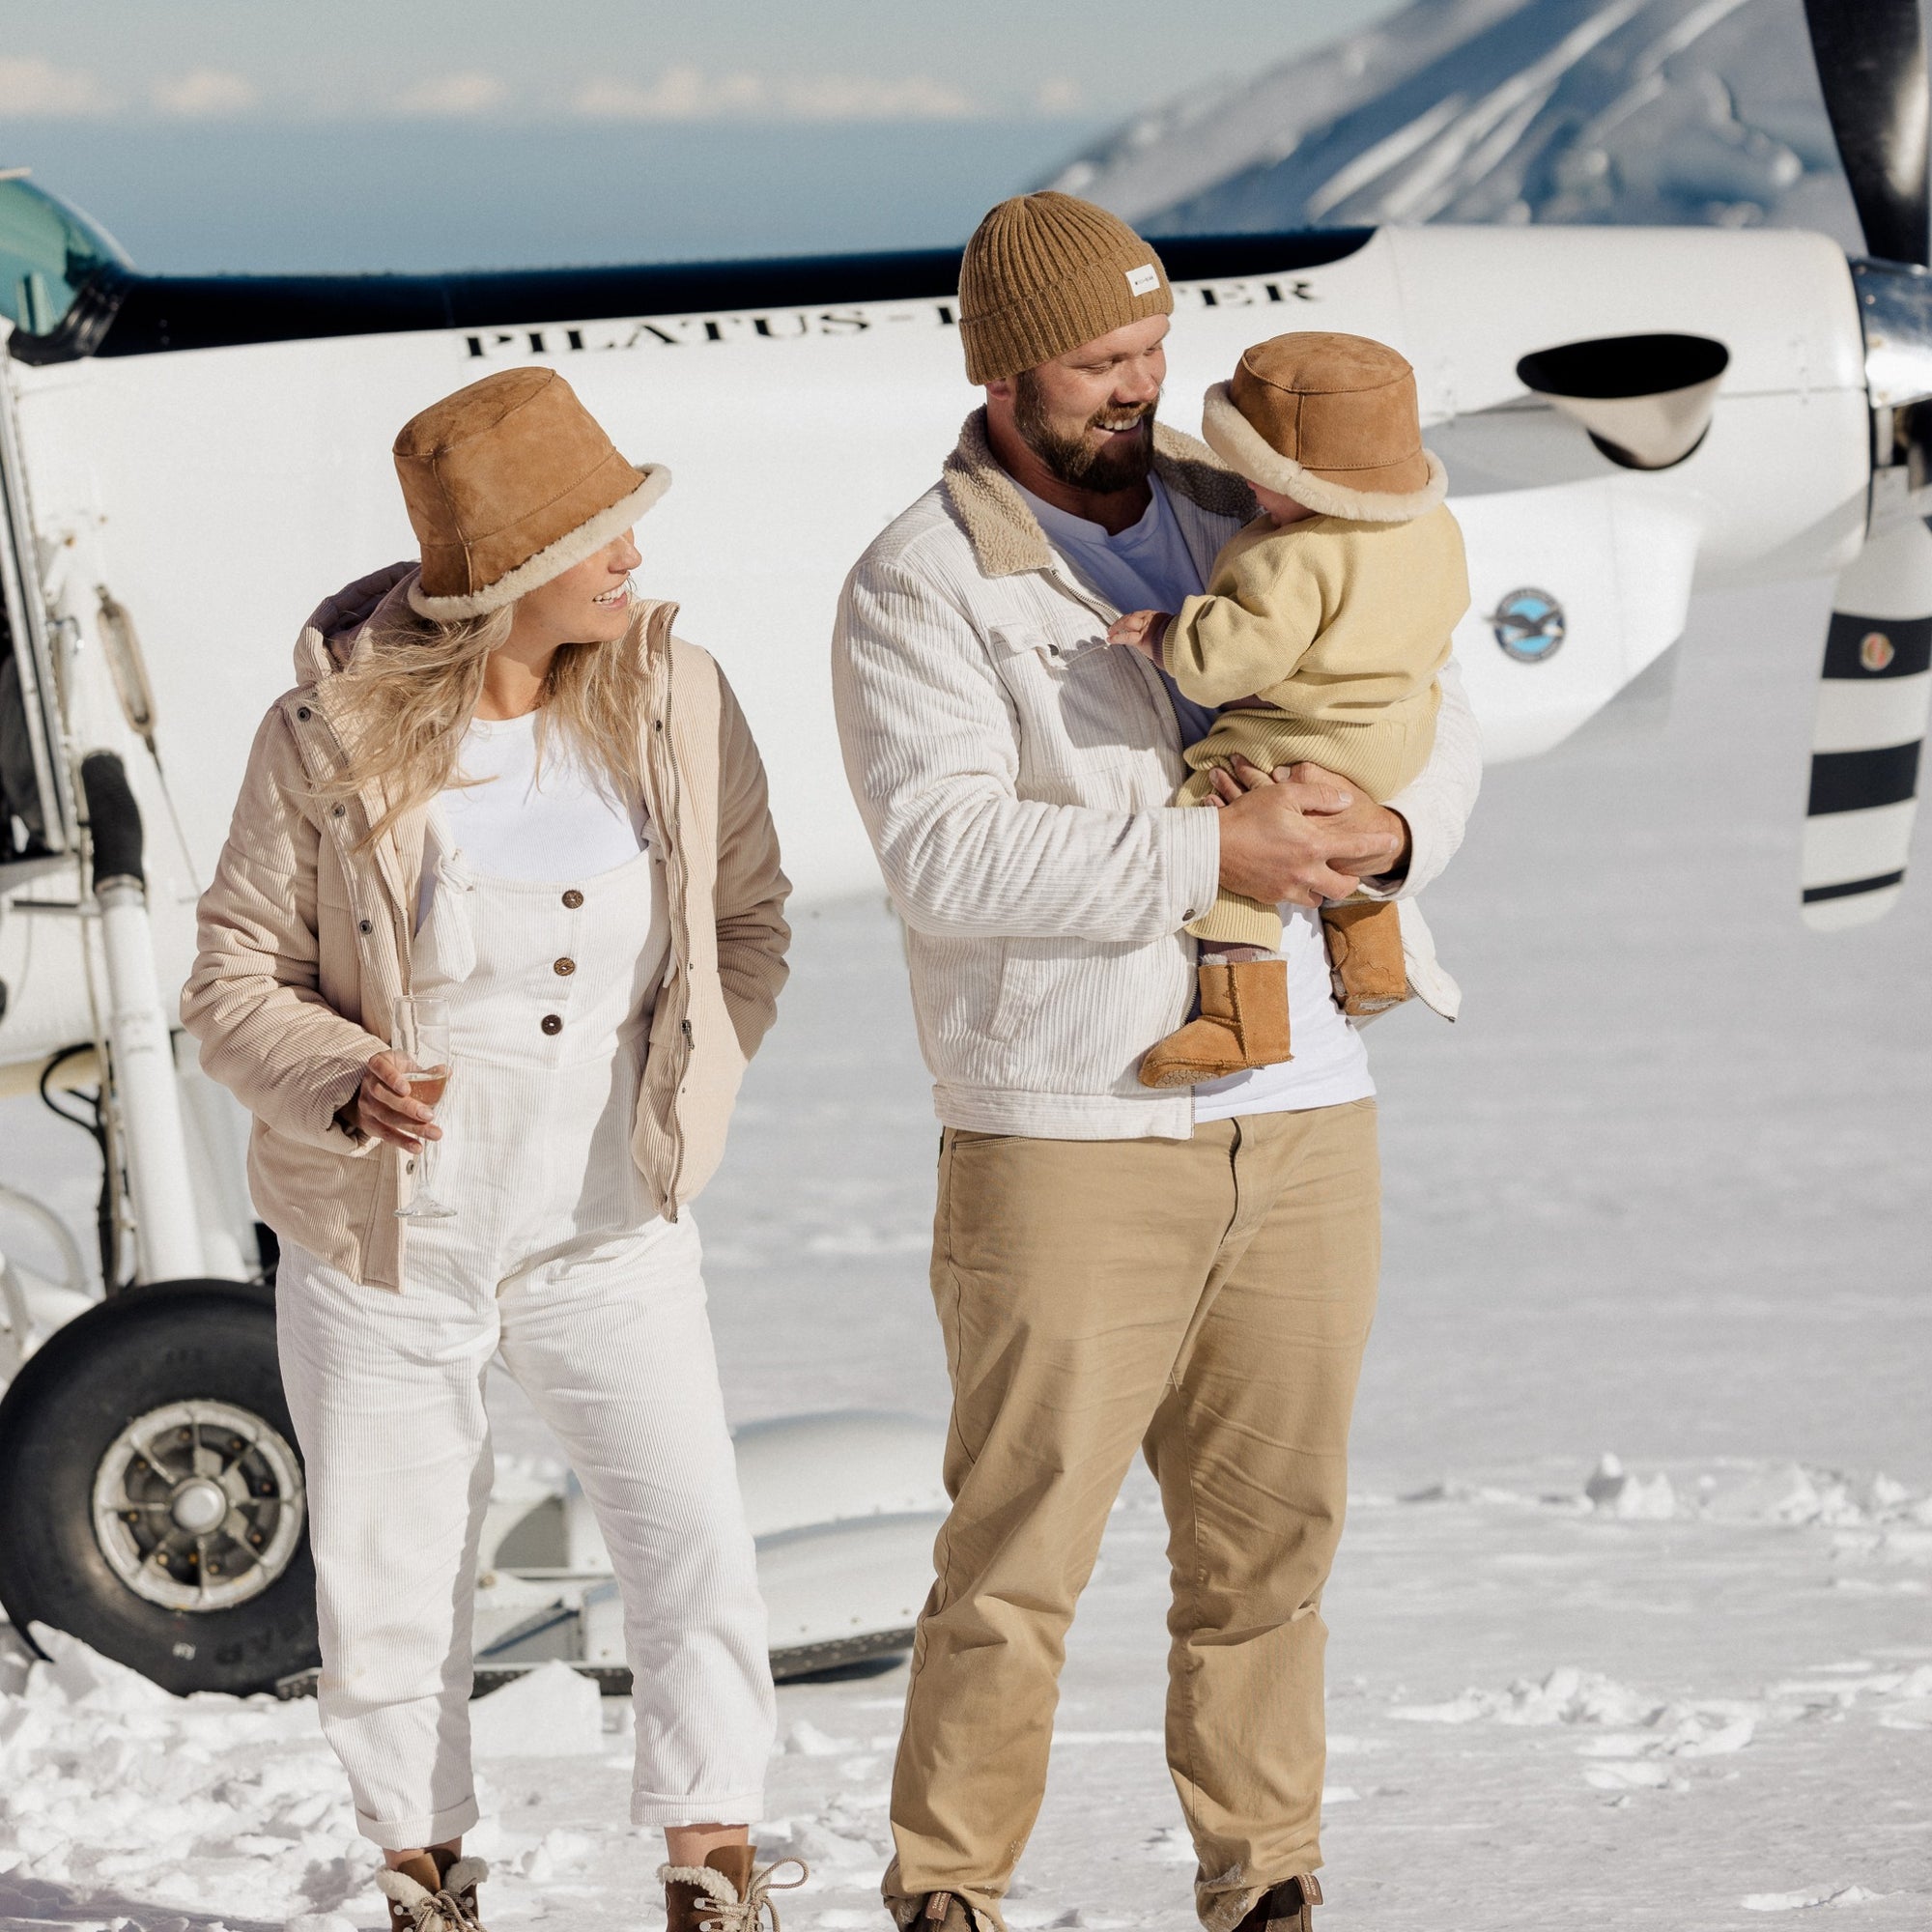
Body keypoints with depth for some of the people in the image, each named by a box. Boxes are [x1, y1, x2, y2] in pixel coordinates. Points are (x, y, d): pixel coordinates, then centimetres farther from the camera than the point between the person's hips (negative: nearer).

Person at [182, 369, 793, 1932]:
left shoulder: (673, 699, -6)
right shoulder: (333, 737, -14)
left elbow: (748, 914, 9)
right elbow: (235, 981, -7)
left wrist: (687, 1092, 0)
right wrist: (344, 1085, -26)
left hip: (609, 1233, 1)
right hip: (386, 1239, -1)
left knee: (697, 1555, -9)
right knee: (391, 1594, 9)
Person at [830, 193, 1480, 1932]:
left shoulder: (1249, 525, 13)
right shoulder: (919, 592, -4)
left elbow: (1436, 719, 15)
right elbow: (948, 847, -18)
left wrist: (1386, 831, -9)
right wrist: (1206, 855, -21)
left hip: (1303, 1122, 5)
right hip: (1067, 1143, -5)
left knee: (1272, 1529, 10)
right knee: (1021, 1544, -4)